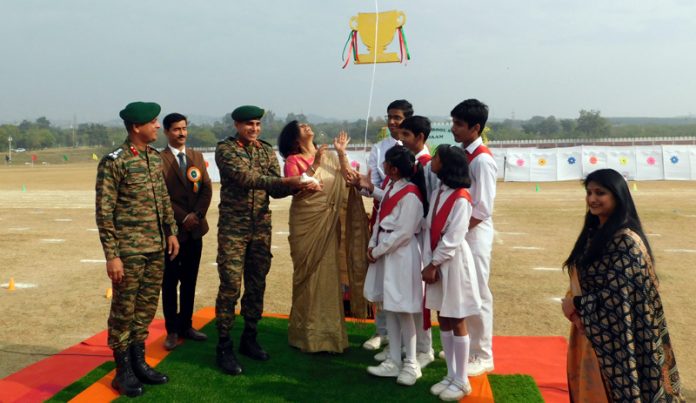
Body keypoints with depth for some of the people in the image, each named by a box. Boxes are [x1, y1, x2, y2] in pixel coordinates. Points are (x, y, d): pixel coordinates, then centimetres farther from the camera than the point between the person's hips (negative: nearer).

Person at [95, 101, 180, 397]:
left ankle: (138, 361, 28)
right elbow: (104, 212, -13)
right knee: (124, 310, 4)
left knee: (147, 306, 14)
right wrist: (112, 255, -15)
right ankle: (123, 370, 17)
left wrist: (171, 231, 12)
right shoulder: (113, 162, -13)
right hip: (129, 250, -7)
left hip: (156, 247, 7)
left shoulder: (155, 157, 9)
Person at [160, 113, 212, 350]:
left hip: (195, 228, 5)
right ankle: (172, 330, 13)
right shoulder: (159, 159, -7)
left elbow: (207, 188, 5)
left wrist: (197, 214, -9)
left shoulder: (197, 157, 11)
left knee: (190, 280, 12)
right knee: (170, 282, 4)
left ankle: (186, 325, 23)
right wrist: (183, 217, -14)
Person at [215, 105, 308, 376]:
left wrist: (296, 185, -20)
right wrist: (284, 182, -30)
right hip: (233, 228, -5)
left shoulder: (267, 151, 8)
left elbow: (275, 190, 1)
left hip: (261, 228, 5)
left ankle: (249, 339, 25)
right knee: (230, 287, -4)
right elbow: (245, 177, -22)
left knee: (257, 286, 10)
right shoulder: (225, 149, -6)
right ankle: (224, 347, 8)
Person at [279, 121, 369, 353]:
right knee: (308, 275, 2)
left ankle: (329, 331, 17)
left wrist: (342, 153, -6)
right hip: (306, 224, -4)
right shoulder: (293, 161, -2)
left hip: (328, 224, 4)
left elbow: (348, 179, 1)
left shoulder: (329, 156, 10)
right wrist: (315, 165, -19)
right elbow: (295, 189, -16)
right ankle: (307, 333, 13)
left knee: (328, 273, 6)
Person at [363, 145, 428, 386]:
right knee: (388, 308, 12)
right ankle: (394, 361, 22)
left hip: (401, 256, -9)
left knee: (403, 310, 0)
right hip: (384, 253, 9)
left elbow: (403, 232, -19)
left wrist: (377, 251, -12)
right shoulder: (391, 189, 9)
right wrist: (372, 245, 0)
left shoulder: (410, 195, -18)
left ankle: (411, 363, 15)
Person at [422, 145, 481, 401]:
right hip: (436, 262, 8)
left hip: (454, 263, -8)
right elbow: (429, 229, 7)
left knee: (457, 323, 2)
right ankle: (450, 375, 25)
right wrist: (428, 262, -1)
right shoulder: (437, 192, 8)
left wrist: (433, 264, -15)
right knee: (443, 322, 13)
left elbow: (453, 239, -19)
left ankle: (461, 381, 14)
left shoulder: (461, 198, -16)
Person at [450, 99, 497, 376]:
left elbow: (483, 209, -19)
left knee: (477, 295, 3)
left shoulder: (482, 160, -18)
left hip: (474, 233, -8)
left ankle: (482, 357, 17)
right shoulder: (461, 154, 7)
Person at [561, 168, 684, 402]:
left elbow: (619, 297, -22)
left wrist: (576, 304, -13)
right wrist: (570, 301, -6)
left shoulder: (626, 241, -19)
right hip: (591, 332, 8)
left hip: (614, 336, -8)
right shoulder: (594, 232, 7)